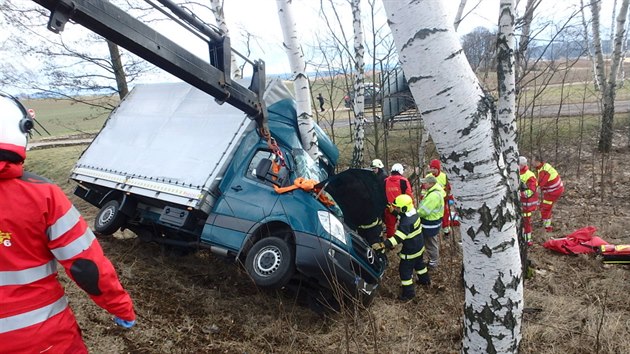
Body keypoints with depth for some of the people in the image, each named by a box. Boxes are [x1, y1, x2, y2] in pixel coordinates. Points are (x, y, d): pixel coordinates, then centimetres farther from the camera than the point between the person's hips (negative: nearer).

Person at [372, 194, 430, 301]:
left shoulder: (406, 223, -35)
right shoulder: (414, 213, -8)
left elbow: (397, 238, -40)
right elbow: (401, 214, 13)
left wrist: (382, 245, -44)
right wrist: (393, 210, -1)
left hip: (410, 252, -9)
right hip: (419, 247, 9)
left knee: (405, 270, 7)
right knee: (419, 263, 31)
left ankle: (408, 293, 19)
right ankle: (425, 279, 53)